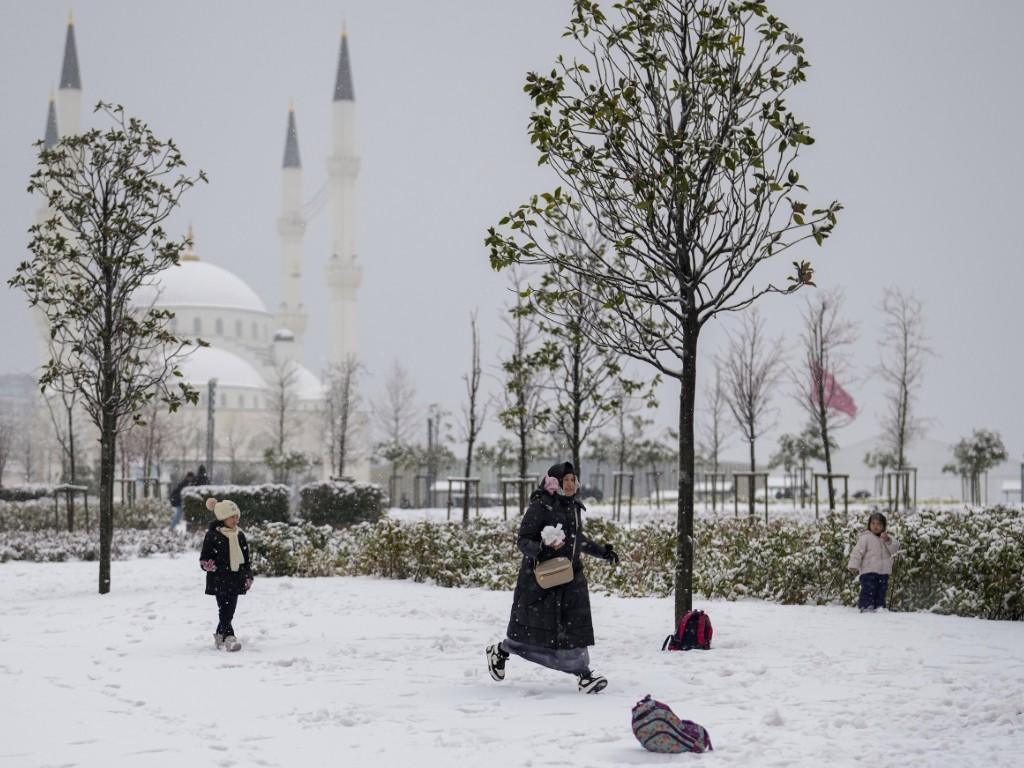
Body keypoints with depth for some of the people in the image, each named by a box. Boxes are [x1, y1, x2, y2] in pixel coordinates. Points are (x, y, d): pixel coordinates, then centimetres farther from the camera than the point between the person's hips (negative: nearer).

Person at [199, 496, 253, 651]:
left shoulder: (239, 535, 11)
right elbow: (204, 557, -3)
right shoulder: (213, 535, -7)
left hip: (236, 579, 6)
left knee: (230, 610, 11)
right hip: (219, 579, -6)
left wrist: (248, 576, 14)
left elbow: (246, 557, 17)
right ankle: (229, 638, -17)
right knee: (224, 610, -11)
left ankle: (219, 636, 26)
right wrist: (207, 564, -25)